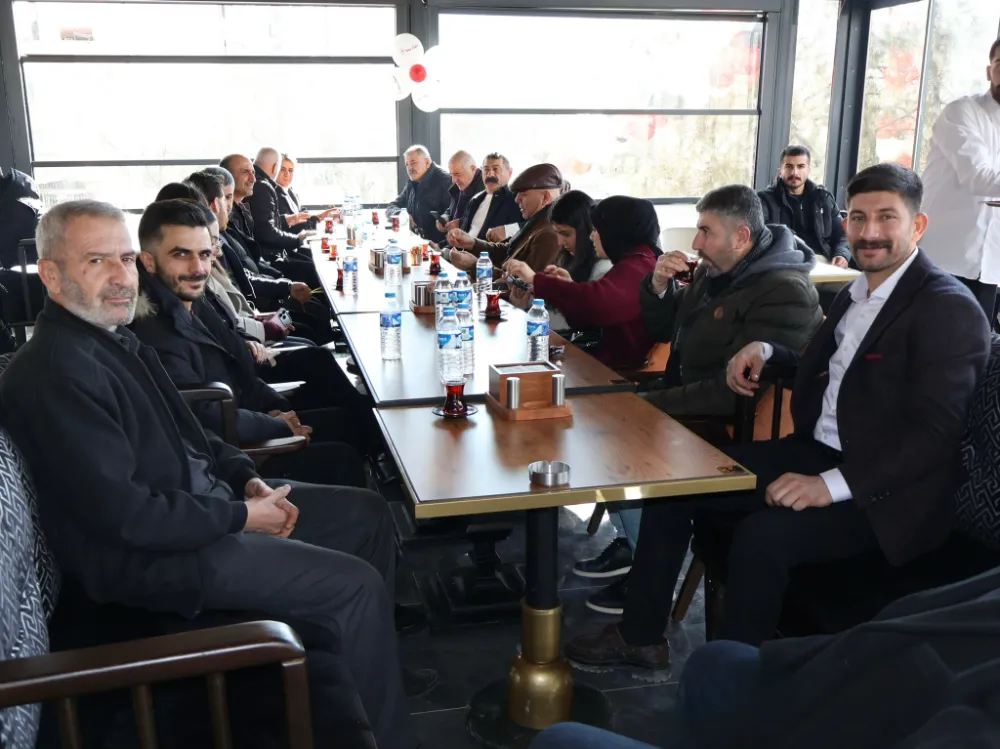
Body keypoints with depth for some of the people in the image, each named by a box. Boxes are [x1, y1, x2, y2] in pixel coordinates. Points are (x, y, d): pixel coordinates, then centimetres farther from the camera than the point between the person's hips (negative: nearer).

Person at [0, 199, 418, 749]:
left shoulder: (117, 339, 8)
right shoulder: (56, 373, -23)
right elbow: (122, 513, -27)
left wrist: (246, 478, 1)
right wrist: (239, 516, -18)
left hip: (201, 500, 10)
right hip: (145, 556, -10)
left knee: (368, 513, 11)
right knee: (355, 584, -16)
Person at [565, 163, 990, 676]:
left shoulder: (950, 310, -14)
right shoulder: (856, 292, 13)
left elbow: (934, 434, -21)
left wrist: (832, 485, -29)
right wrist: (765, 351, 8)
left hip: (883, 490, -8)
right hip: (816, 452, 9)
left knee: (762, 535, -33)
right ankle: (641, 634, 10)